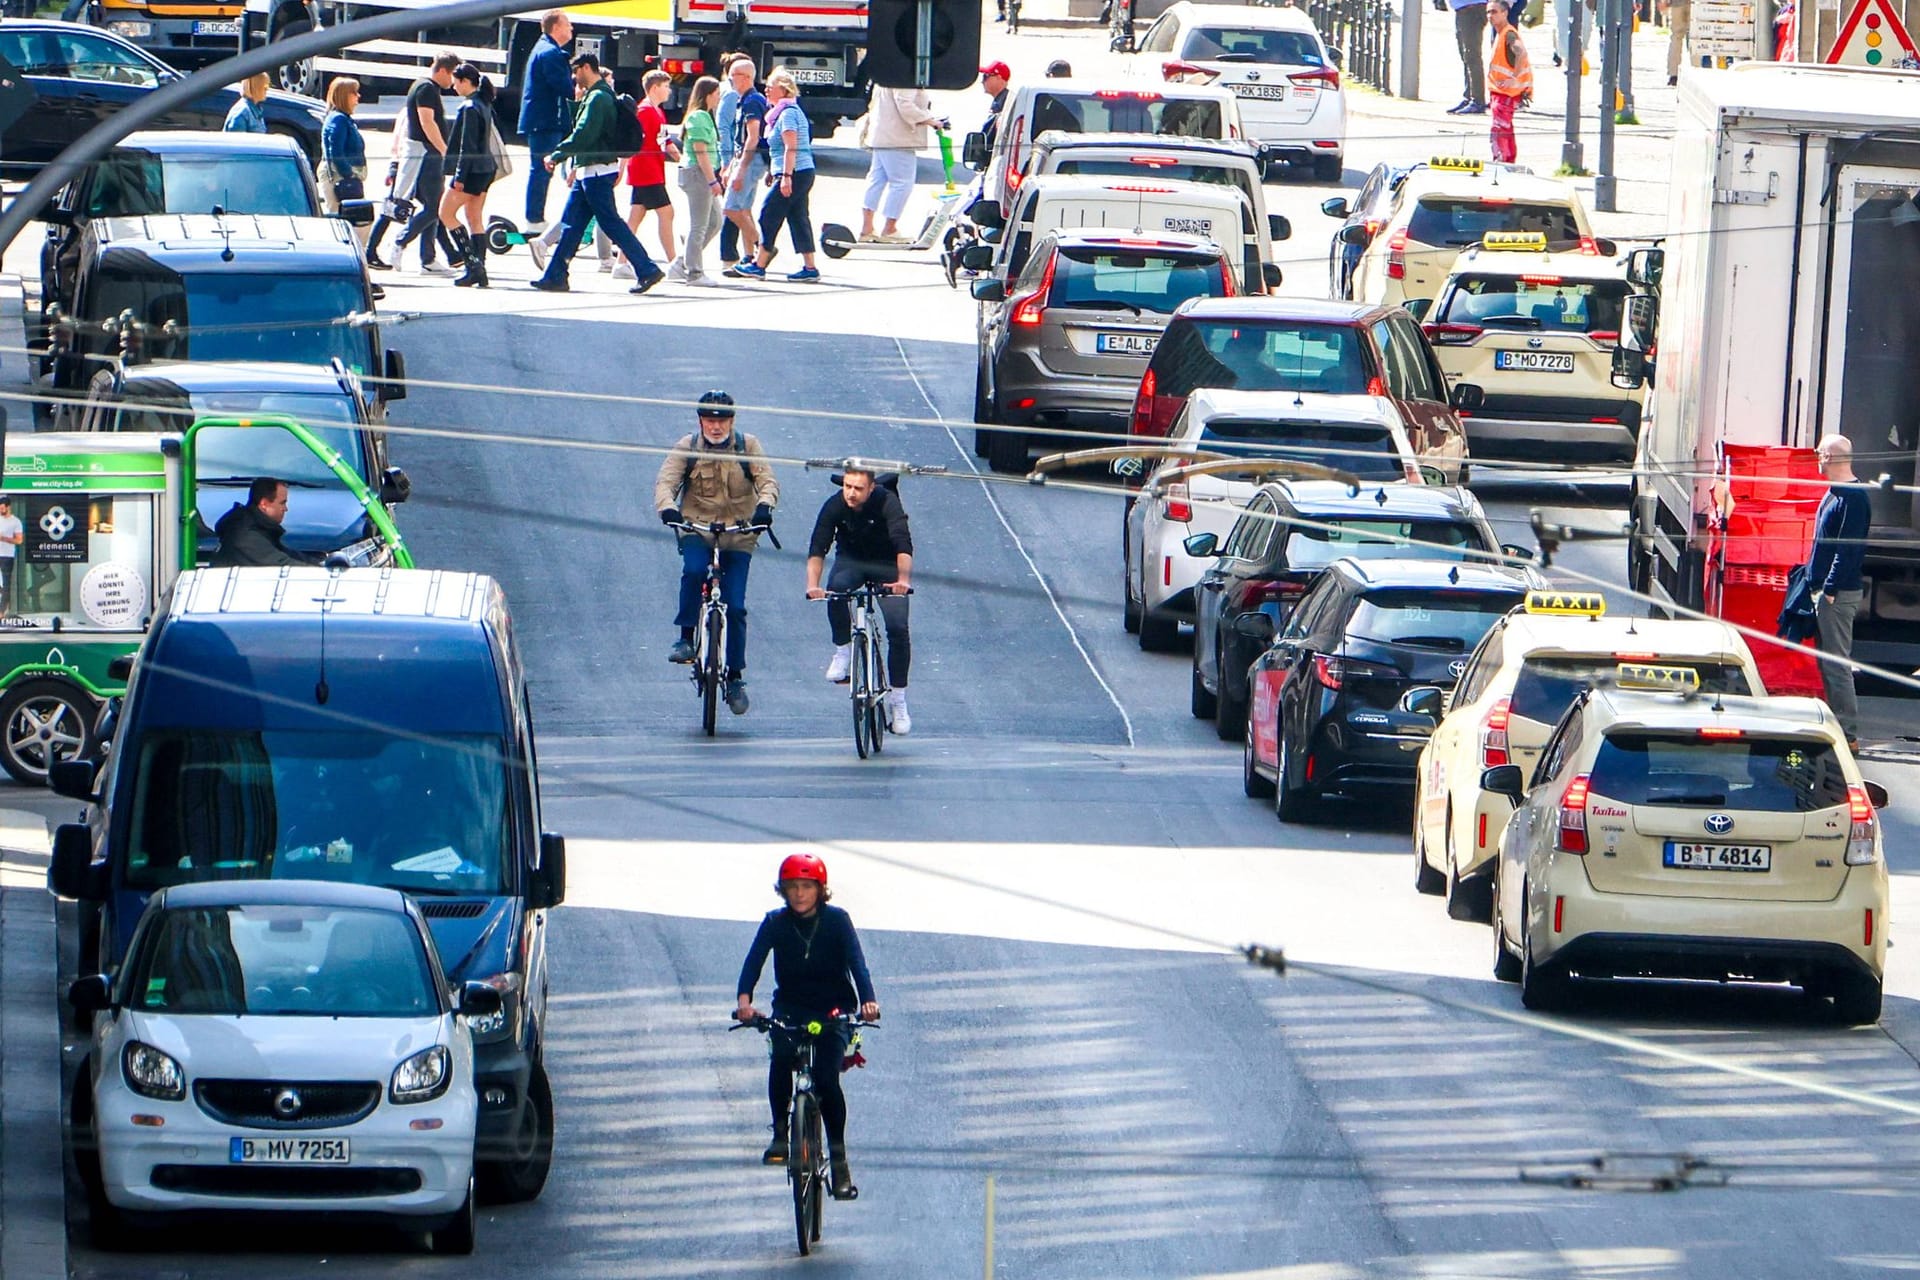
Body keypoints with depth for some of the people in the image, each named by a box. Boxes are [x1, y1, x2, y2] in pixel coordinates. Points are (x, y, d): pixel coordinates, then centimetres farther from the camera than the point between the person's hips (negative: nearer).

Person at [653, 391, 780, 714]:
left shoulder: (748, 447, 2)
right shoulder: (687, 447, 1)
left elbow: (767, 480, -7)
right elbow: (666, 481, -9)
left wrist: (764, 505, -29)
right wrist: (667, 506, -31)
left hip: (738, 537, 0)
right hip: (696, 531, 0)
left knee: (735, 606, -5)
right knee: (694, 571, -33)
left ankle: (735, 677, 6)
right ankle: (686, 637, -17)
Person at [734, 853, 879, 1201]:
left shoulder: (837, 920, -7)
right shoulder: (776, 923, -4)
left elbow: (857, 962, -16)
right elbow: (754, 961, -14)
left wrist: (868, 1001, -35)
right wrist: (744, 999, -34)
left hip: (833, 1012, -2)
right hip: (790, 1009, 2)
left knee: (826, 1078, -20)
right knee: (781, 1057, -27)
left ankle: (839, 1158, -10)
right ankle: (780, 1132, -9)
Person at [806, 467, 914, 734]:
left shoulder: (887, 502, -26)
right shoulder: (834, 506, -19)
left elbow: (903, 545, -36)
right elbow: (817, 548, -25)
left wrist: (903, 579, -53)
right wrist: (813, 584, -43)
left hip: (887, 565, -1)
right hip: (851, 561, 1)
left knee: (898, 627, -14)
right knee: (837, 586, -34)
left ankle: (897, 700, -3)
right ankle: (843, 651, -15)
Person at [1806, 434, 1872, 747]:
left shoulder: (1852, 497, -16)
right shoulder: (1837, 493, 15)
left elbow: (1848, 547, -21)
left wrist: (1831, 589, -22)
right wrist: (1814, 577, 20)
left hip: (1839, 593, -10)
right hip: (1825, 588, 10)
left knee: (1836, 662, -10)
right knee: (1828, 660, 13)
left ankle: (1848, 733, -9)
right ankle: (1838, 724, 18)